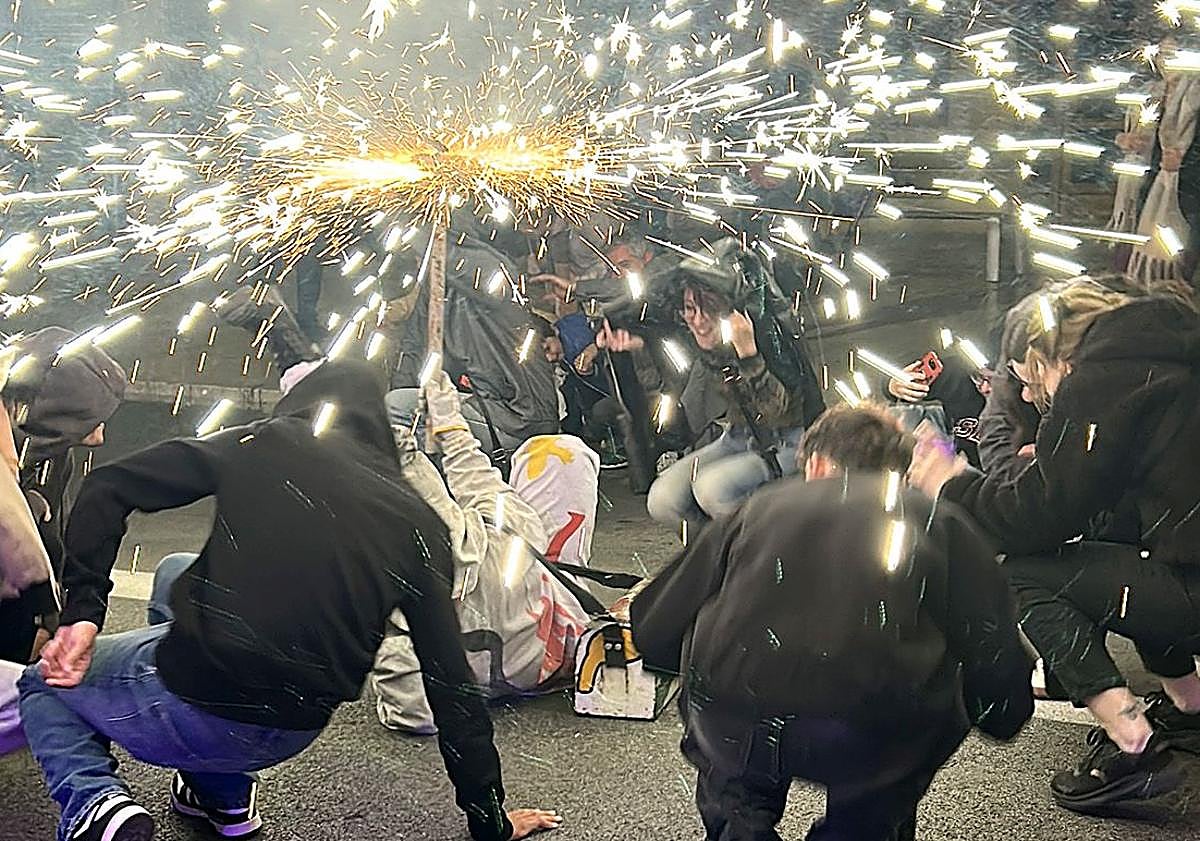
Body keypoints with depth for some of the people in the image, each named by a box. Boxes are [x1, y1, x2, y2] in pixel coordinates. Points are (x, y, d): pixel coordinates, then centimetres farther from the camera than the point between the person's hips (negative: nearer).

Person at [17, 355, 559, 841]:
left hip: (194, 705, -4)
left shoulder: (264, 444, 1)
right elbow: (451, 682, 3)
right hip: (292, 736, 4)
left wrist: (83, 609, -3)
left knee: (44, 683, 30)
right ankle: (224, 797, 26)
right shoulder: (418, 524, 4)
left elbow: (107, 487, -4)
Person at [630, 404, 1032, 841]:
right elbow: (998, 662, 14)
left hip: (733, 733, 1)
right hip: (875, 742, -1)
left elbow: (651, 631, 25)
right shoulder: (941, 521, 21)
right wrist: (1002, 716, 37)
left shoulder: (760, 506, 23)